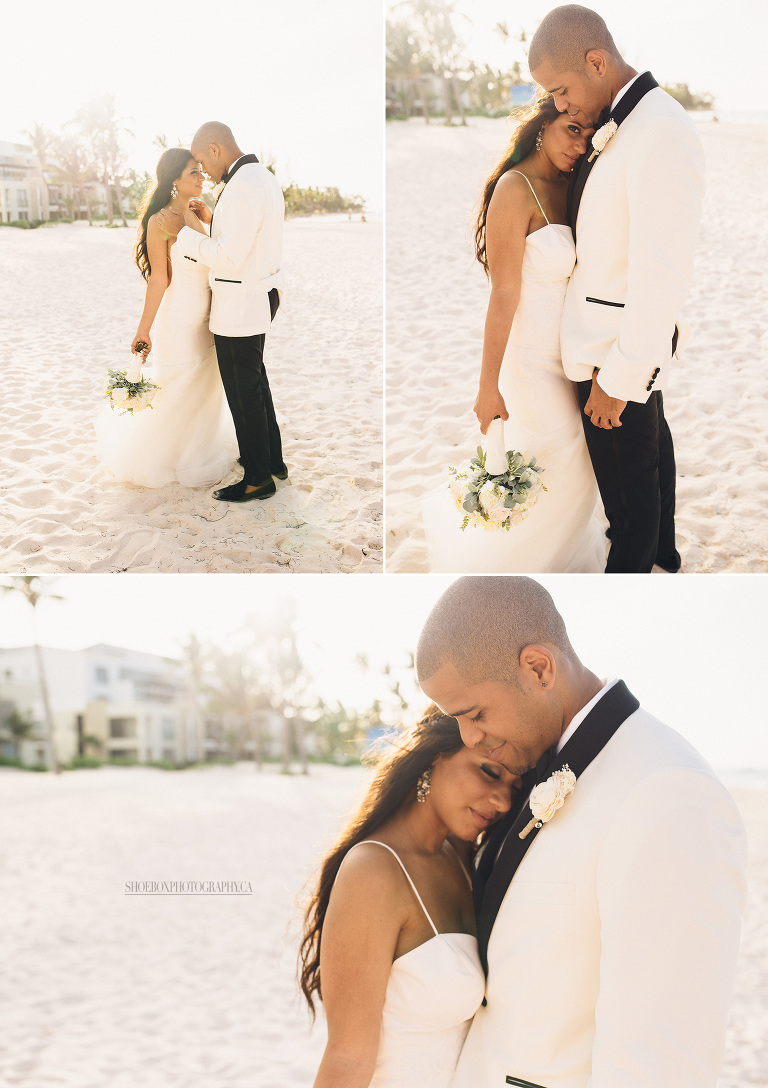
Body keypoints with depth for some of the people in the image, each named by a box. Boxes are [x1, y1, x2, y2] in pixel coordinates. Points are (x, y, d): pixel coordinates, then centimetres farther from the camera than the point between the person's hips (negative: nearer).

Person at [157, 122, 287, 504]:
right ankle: (273, 458, 35)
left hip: (239, 306, -10)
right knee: (255, 379, 23)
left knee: (244, 390, 1)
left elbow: (228, 258, -25)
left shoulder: (241, 187, -23)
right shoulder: (265, 178, 9)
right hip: (261, 293, 10)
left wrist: (182, 232, -17)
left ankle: (258, 478, 12)